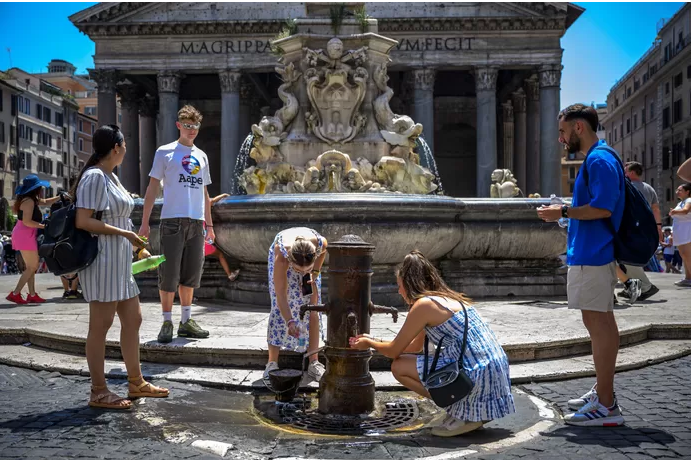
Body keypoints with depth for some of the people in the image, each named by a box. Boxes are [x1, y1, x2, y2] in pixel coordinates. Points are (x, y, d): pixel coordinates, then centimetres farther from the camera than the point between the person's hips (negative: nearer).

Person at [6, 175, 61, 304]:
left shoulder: (32, 200, 14)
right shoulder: (29, 201, -16)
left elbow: (45, 202, 29)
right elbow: (27, 221, -23)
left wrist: (61, 197, 23)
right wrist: (44, 226, -17)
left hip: (26, 235, 10)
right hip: (25, 236, -10)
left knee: (30, 266, 12)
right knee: (33, 267, -7)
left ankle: (32, 295, 13)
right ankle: (15, 294, -8)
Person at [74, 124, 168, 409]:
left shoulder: (111, 176, 15)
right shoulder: (94, 176, -13)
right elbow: (83, 222, -20)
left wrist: (137, 246, 19)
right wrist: (126, 234, -18)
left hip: (120, 261, 10)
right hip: (102, 259, -10)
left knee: (132, 319, 13)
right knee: (101, 325, -3)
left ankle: (136, 383, 24)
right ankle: (98, 392, 6)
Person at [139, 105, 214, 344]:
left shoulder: (201, 156, 18)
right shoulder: (165, 152, 4)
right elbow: (153, 187, 1)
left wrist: (209, 225, 18)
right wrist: (145, 222, -5)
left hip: (196, 222, 5)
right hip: (172, 220, -5)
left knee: (191, 274, 8)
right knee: (169, 273, -4)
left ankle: (186, 321, 17)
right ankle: (167, 322, 4)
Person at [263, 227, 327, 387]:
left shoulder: (320, 243, -41)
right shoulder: (281, 256, -45)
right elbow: (281, 295, -40)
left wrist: (314, 272, -16)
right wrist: (290, 321, -51)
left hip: (310, 258, 2)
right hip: (284, 257, -2)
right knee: (278, 308, -13)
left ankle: (313, 363, 4)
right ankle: (272, 364, -6)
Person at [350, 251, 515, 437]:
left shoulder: (424, 304, -9)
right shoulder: (446, 298, 17)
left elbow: (394, 351, -1)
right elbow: (415, 346, 27)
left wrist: (369, 344, 19)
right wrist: (375, 340, 33)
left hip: (478, 377, -9)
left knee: (399, 367, 0)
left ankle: (463, 414, 0)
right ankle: (468, 411, 14)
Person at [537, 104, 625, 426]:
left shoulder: (600, 160, -14)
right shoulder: (595, 159, 19)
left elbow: (602, 208, -23)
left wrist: (563, 212, -14)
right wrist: (565, 212, 16)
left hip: (592, 255, -11)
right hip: (590, 252, 11)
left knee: (599, 323, -8)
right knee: (600, 322, 15)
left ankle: (606, 406, -3)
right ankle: (603, 393, 26)